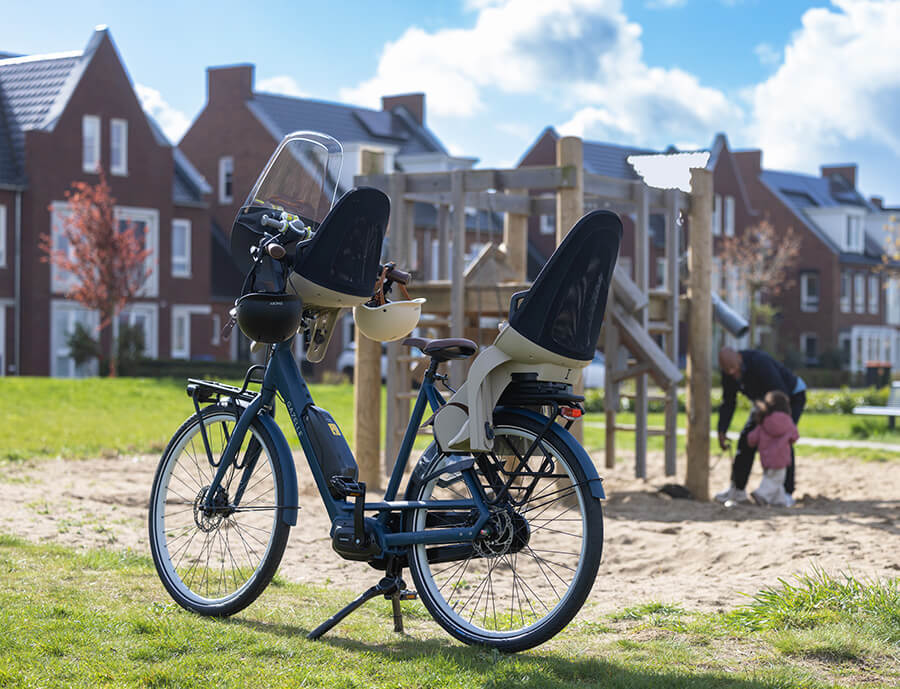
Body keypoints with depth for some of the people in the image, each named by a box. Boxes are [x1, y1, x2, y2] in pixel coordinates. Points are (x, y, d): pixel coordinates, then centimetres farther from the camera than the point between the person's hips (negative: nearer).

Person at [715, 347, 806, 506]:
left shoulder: (759, 362, -40)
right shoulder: (728, 370, -16)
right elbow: (728, 402, -4)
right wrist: (722, 431, -14)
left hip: (792, 396, -7)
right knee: (747, 439, 1)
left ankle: (787, 493, -19)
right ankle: (738, 490, 12)